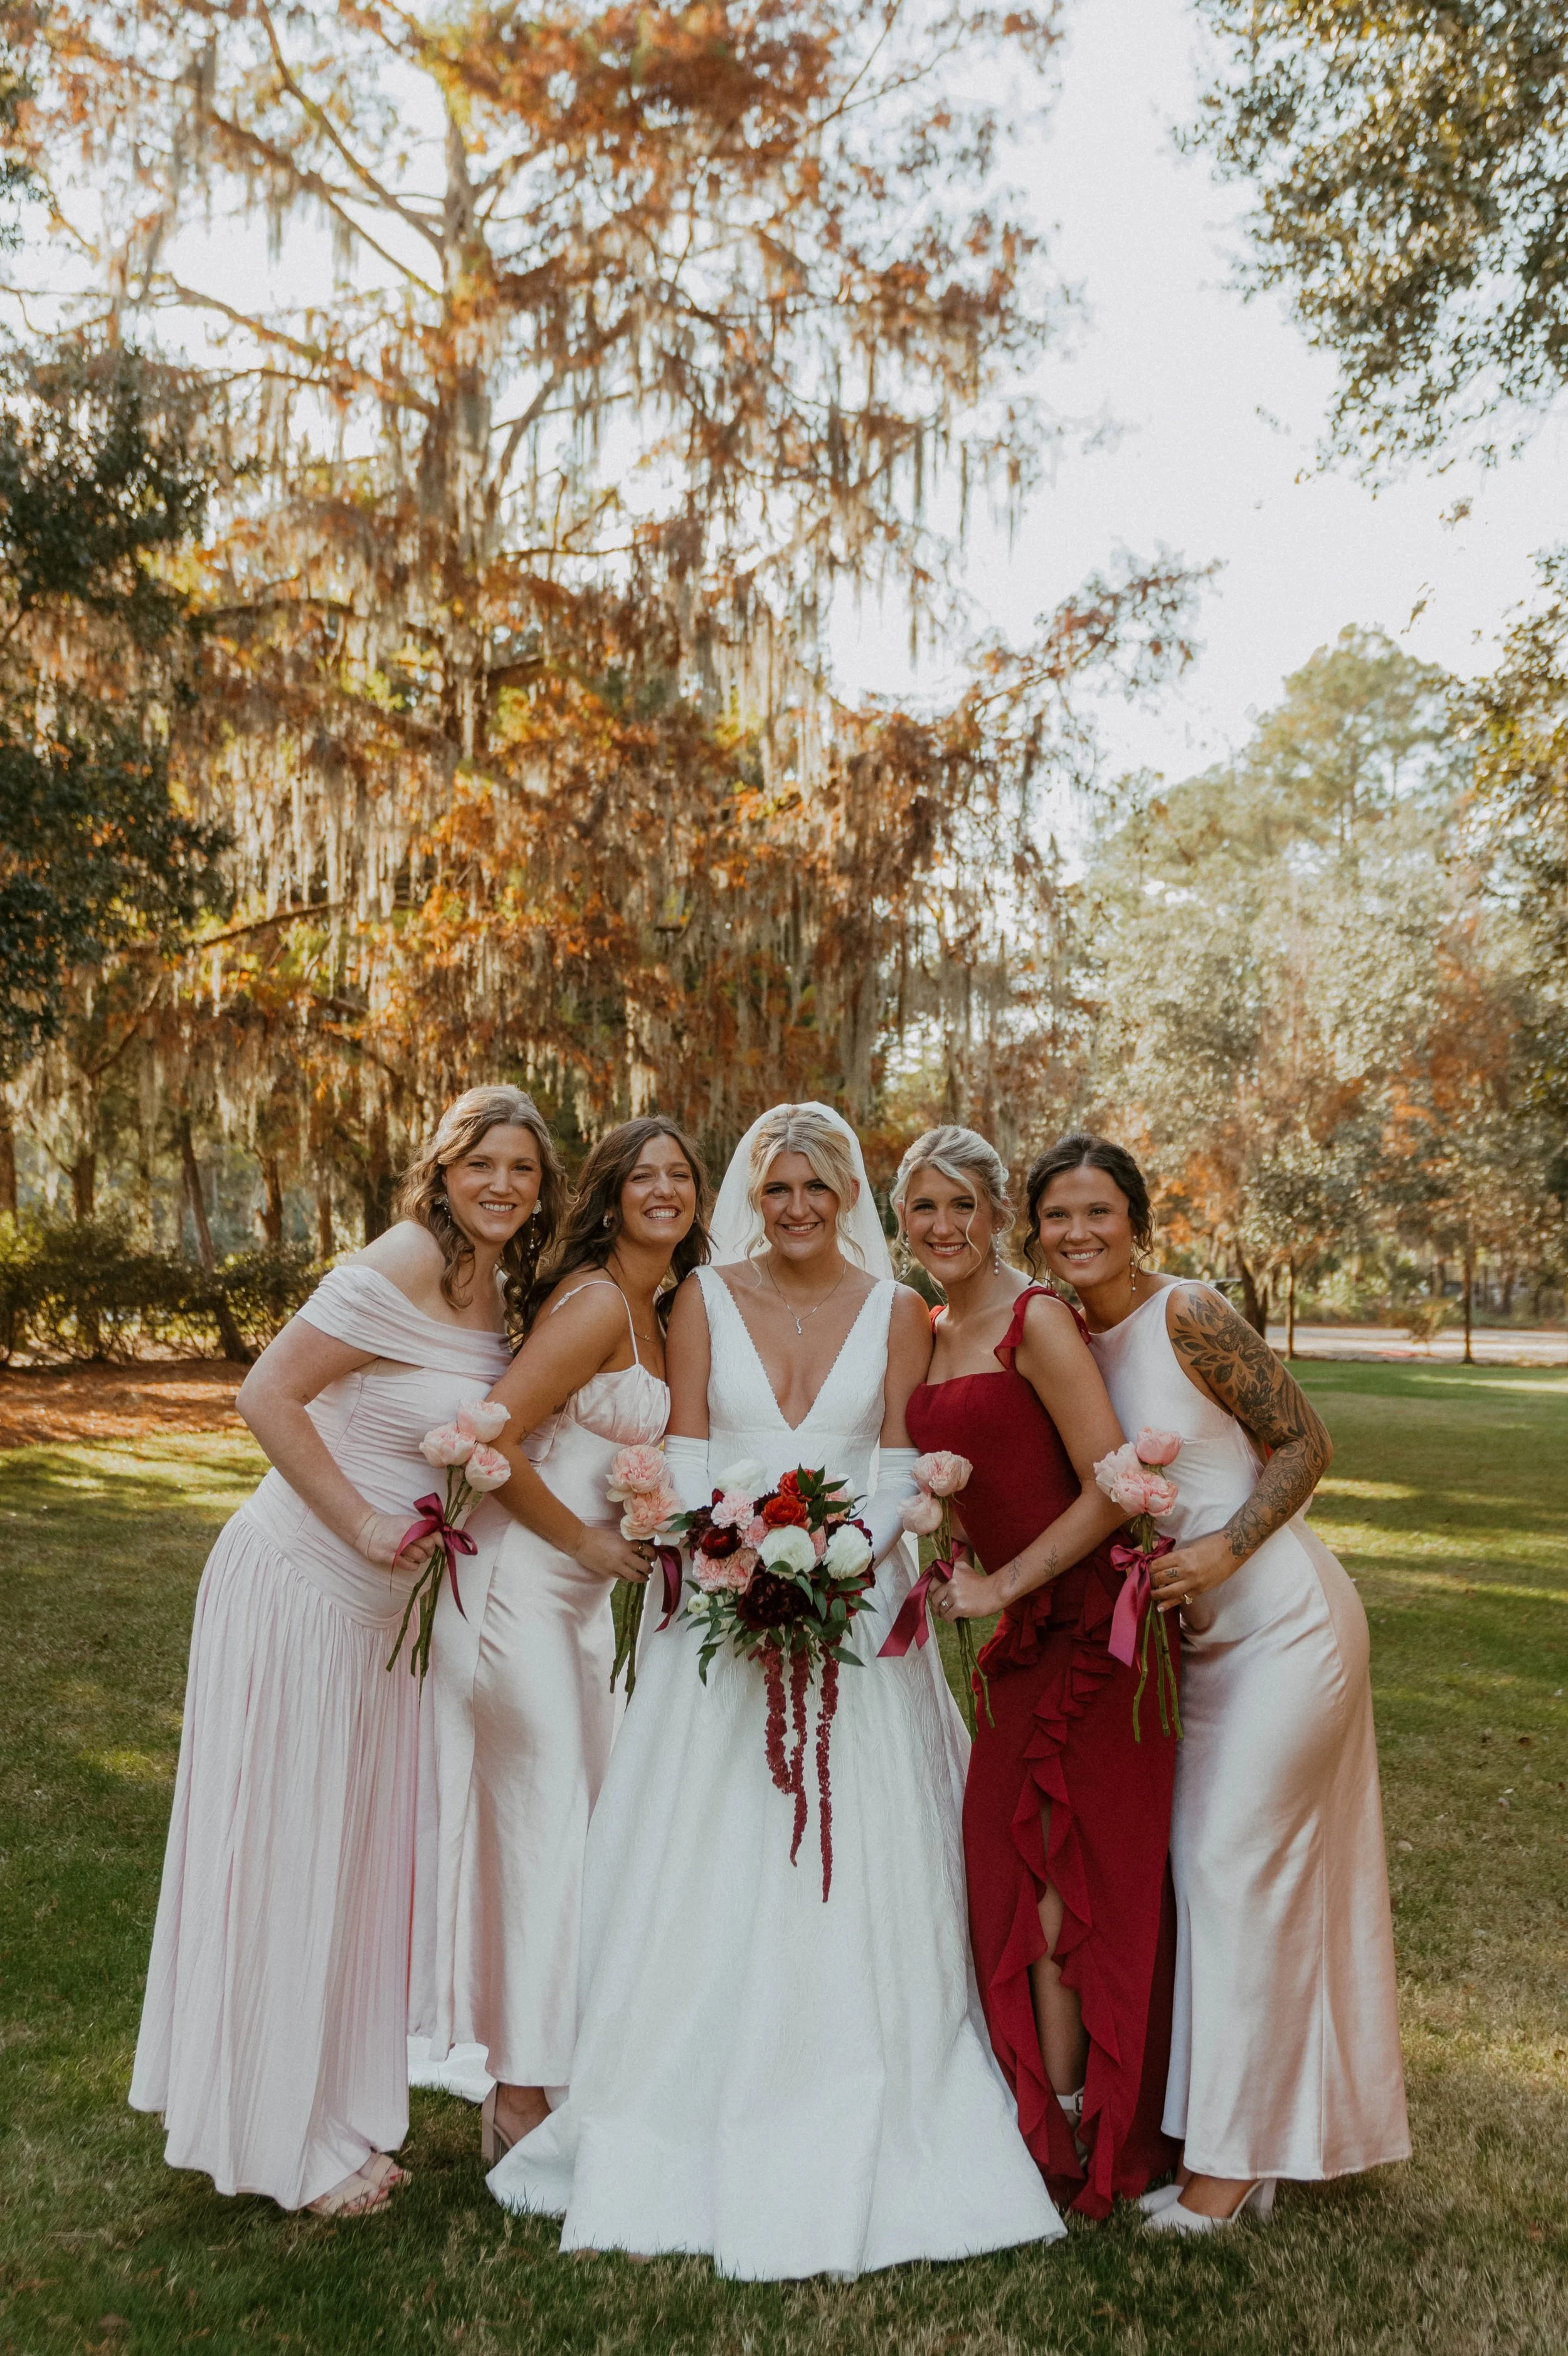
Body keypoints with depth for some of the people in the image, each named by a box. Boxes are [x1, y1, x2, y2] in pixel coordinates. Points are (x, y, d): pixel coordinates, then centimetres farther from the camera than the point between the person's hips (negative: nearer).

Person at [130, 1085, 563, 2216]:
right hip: (303, 1582, -9)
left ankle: (335, 2112, 36)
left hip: (385, 1602, 9)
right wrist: (362, 1525, -21)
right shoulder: (401, 1270, -21)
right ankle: (287, 2137, 22)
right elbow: (268, 1396, -23)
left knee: (359, 1847, 18)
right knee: (287, 1851, 5)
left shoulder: (497, 1286, 5)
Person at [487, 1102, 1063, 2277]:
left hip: (859, 1612, 0)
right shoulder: (706, 1300, 3)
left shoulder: (896, 1310, 2)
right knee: (712, 1873, 4)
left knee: (859, 1877, 2)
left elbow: (901, 1472, 0)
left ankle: (861, 2150, 17)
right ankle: (695, 2129, 18)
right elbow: (687, 1462, 0)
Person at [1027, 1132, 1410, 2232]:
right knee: (1201, 1863, 11)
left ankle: (1231, 2157, 11)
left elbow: (1305, 1443, -11)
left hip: (1284, 1620, -7)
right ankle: (1242, 2140, 26)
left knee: (1238, 1864, -3)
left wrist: (1225, 1551, -21)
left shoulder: (1188, 1315, -16)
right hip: (1197, 1640, 7)